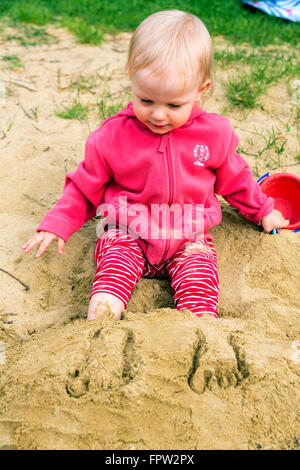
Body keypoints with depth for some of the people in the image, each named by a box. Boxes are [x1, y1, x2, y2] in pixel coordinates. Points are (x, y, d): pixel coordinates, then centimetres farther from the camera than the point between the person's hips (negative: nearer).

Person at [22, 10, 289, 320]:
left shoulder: (214, 133, -3)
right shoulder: (113, 135, -7)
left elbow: (233, 177, 15)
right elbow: (85, 186, 4)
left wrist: (262, 211, 22)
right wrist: (57, 225, -3)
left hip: (189, 239, 1)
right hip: (128, 234, 0)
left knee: (199, 289, -24)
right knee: (113, 272, -28)